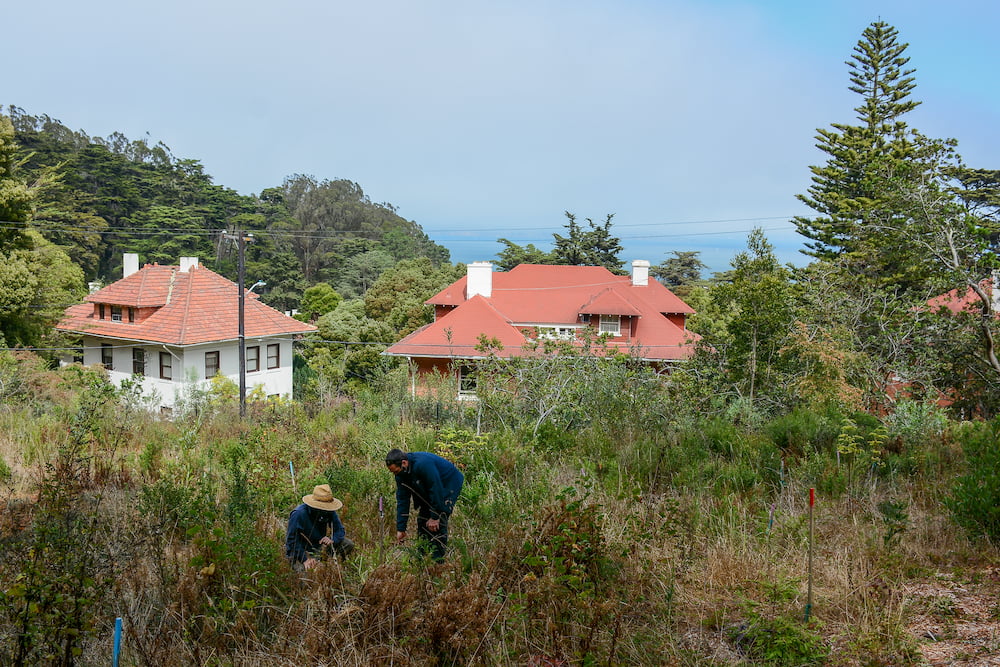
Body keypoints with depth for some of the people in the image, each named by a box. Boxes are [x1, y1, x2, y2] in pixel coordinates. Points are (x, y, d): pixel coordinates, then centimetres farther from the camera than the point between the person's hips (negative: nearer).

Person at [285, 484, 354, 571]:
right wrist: (305, 560, -30)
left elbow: (340, 530, -1)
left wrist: (332, 540, -24)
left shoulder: (329, 511, -10)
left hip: (319, 545, 6)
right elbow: (292, 540, -23)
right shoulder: (299, 514, -26)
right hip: (300, 550, -6)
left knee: (348, 544, -8)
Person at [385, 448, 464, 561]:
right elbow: (402, 500, -5)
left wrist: (435, 517, -24)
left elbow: (437, 490, -31)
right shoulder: (401, 474, -10)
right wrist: (400, 529, -6)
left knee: (439, 521, -17)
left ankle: (437, 559, -10)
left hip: (449, 484, -8)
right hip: (429, 489, 8)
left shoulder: (423, 464, -37)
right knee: (422, 519, 4)